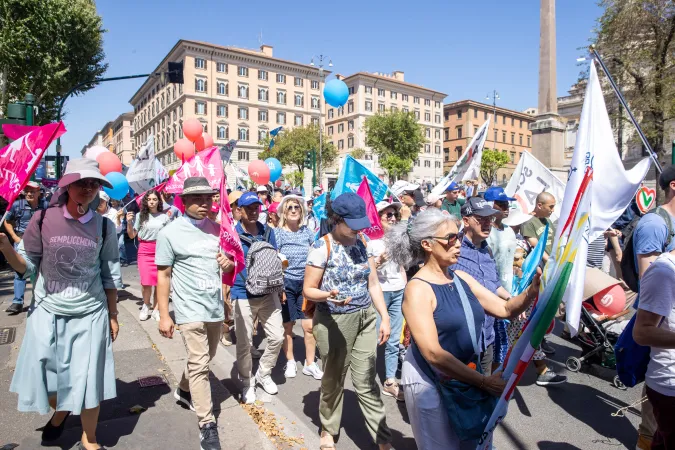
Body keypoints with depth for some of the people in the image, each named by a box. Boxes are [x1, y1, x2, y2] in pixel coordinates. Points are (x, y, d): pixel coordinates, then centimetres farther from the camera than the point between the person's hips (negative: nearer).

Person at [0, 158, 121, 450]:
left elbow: (110, 274, 2)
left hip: (90, 314, 0)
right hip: (47, 312, 1)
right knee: (46, 374, 14)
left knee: (88, 379, 6)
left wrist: (112, 315, 5)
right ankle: (59, 413, 49)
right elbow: (27, 266, -1)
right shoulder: (43, 220, -8)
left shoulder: (104, 226, -5)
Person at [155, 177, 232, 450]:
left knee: (204, 360, 20)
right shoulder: (169, 233, -8)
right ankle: (207, 426, 3)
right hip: (190, 309, -5)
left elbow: (230, 265, 16)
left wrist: (228, 263, -9)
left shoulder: (217, 229, 6)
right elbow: (163, 275, -7)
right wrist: (164, 315, -9)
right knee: (199, 365, -6)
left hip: (215, 307, 6)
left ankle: (183, 391, 46)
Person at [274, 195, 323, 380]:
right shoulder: (277, 233, -5)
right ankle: (290, 362, 26)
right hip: (286, 283, -2)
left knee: (309, 326, 0)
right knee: (287, 326, 8)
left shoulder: (307, 232, 5)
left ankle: (310, 364, 16)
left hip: (306, 283, 2)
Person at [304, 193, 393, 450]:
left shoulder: (363, 243, 1)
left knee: (366, 382, 7)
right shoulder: (321, 247, -14)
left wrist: (385, 318, 0)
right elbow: (308, 290, -11)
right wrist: (329, 296, -32)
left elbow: (373, 284, 5)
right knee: (333, 380, 14)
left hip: (365, 319, 4)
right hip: (333, 322, -3)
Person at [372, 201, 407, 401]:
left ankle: (390, 381, 17)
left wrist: (406, 291, 15)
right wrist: (379, 260, -22)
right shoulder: (370, 240, -7)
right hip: (378, 292, -5)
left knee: (394, 340, 7)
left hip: (398, 292, 5)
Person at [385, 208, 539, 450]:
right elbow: (433, 353, -23)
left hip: (466, 376, 7)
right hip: (430, 381, -7)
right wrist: (483, 381, -23)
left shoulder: (462, 278, 1)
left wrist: (532, 291, -17)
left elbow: (505, 309, 2)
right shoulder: (418, 289, -20)